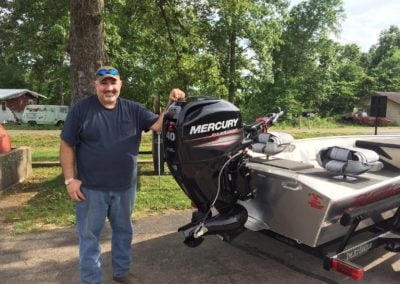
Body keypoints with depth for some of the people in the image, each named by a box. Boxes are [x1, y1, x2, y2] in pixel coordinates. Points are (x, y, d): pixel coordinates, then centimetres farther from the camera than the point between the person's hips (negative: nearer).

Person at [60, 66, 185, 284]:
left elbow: (158, 125, -6)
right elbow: (66, 145, -5)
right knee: (89, 236, 10)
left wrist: (172, 105, -23)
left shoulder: (133, 109, 2)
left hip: (125, 187, 3)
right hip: (91, 188, -3)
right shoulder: (81, 109, -6)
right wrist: (70, 179, -10)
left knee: (123, 232, 19)